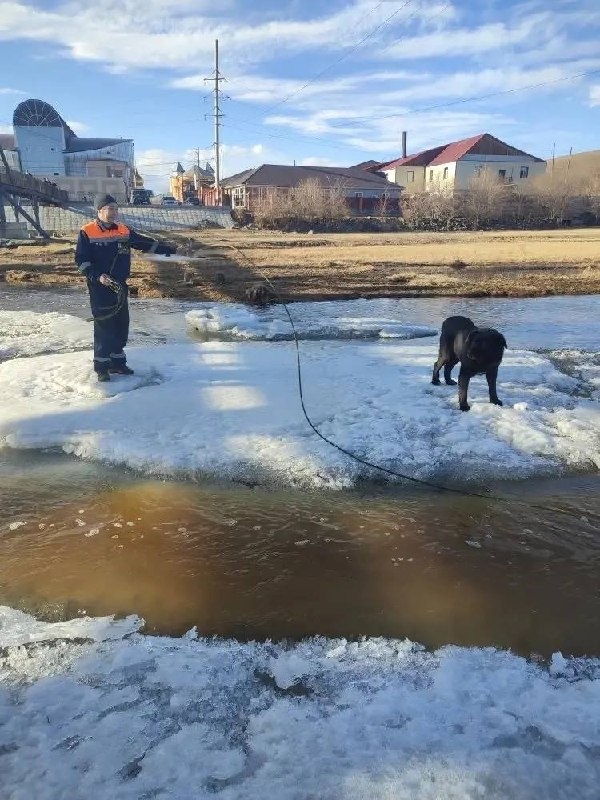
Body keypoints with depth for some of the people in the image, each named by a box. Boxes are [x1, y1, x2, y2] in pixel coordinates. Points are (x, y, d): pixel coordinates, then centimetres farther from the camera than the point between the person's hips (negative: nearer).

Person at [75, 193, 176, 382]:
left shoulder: (124, 231, 7)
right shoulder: (87, 233, -8)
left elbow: (144, 243, 14)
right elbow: (81, 260, -10)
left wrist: (167, 249, 10)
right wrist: (98, 276, -22)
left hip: (119, 286, 6)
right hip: (99, 287, -6)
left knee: (122, 324, 10)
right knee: (104, 326, -4)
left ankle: (117, 361, 24)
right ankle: (101, 366, 7)